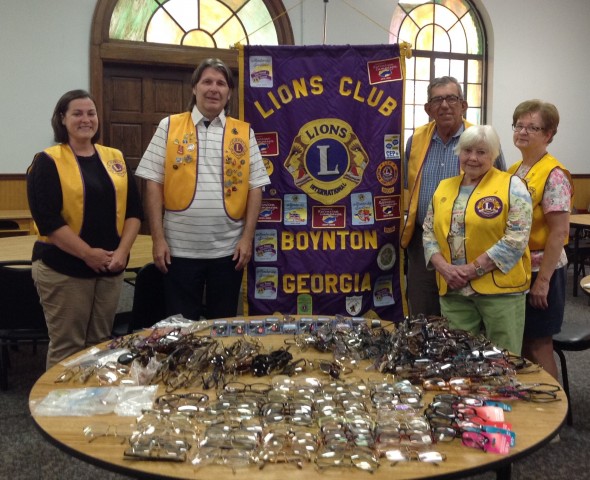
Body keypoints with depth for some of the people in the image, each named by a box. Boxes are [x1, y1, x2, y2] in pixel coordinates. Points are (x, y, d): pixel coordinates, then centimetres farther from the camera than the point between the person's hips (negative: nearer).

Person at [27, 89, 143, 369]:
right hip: (63, 268, -4)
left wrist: (122, 251, -6)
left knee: (100, 343, 14)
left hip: (111, 267, 5)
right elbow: (47, 219, -13)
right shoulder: (47, 162, -5)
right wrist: (88, 254, -16)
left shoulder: (115, 158, 9)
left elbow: (133, 209, 7)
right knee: (66, 347, 3)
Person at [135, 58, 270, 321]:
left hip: (228, 248, 1)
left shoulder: (244, 133, 6)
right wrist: (158, 238, -7)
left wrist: (247, 237, -4)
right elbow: (154, 183, -1)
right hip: (180, 248, -1)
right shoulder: (170, 127, 2)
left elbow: (255, 187, 4)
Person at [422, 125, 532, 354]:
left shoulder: (511, 186, -3)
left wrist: (474, 269, -15)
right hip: (453, 291, 4)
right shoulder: (444, 188, 12)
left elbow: (516, 238, -11)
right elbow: (429, 232, 10)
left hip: (500, 288, -4)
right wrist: (444, 267, -7)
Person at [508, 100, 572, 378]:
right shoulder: (514, 171, 9)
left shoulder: (553, 175, -14)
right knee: (519, 345, 16)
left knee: (538, 348, 3)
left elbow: (559, 232, -18)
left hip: (541, 271, -7)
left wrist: (543, 280, -19)